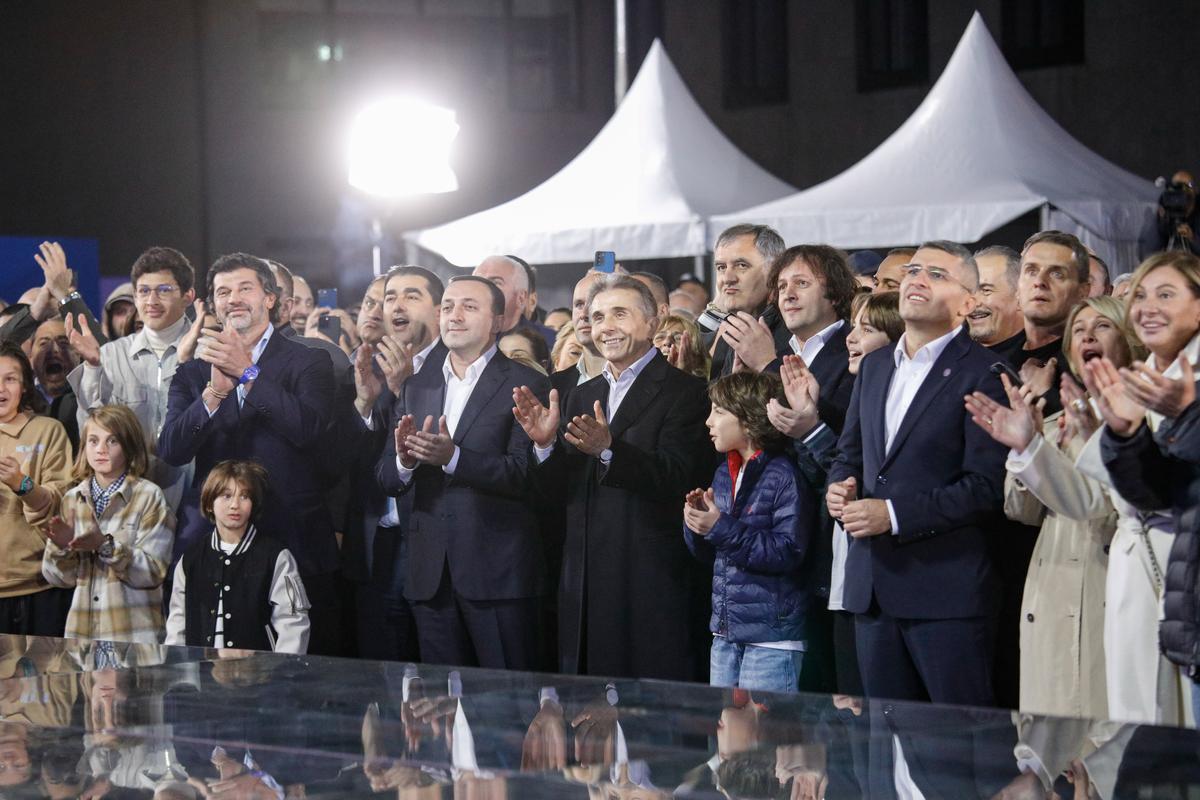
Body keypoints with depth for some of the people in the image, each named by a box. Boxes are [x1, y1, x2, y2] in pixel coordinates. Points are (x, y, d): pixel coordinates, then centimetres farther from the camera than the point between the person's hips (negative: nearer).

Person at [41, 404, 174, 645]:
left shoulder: (149, 496, -4)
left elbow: (153, 572, -11)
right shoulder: (72, 499, 9)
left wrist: (105, 545, -23)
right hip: (81, 631, 4)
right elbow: (60, 578, 8)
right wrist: (61, 546, -12)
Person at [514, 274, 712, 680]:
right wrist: (546, 444, -7)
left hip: (651, 586, -6)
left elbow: (677, 477, -17)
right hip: (585, 584, 6)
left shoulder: (684, 392, -4)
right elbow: (560, 490, 12)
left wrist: (608, 449, -29)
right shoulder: (581, 396, 17)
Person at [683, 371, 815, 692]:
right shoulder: (724, 474, 13)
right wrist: (696, 523, -4)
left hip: (771, 637, -8)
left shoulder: (786, 476, -12)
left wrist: (723, 529, -21)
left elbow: (789, 553, -20)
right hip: (725, 631, 8)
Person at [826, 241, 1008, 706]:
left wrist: (895, 514, -18)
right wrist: (840, 487, 1)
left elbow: (986, 487, -14)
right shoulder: (874, 367, 15)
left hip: (947, 589, -7)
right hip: (872, 585, 7)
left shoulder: (982, 374, -8)